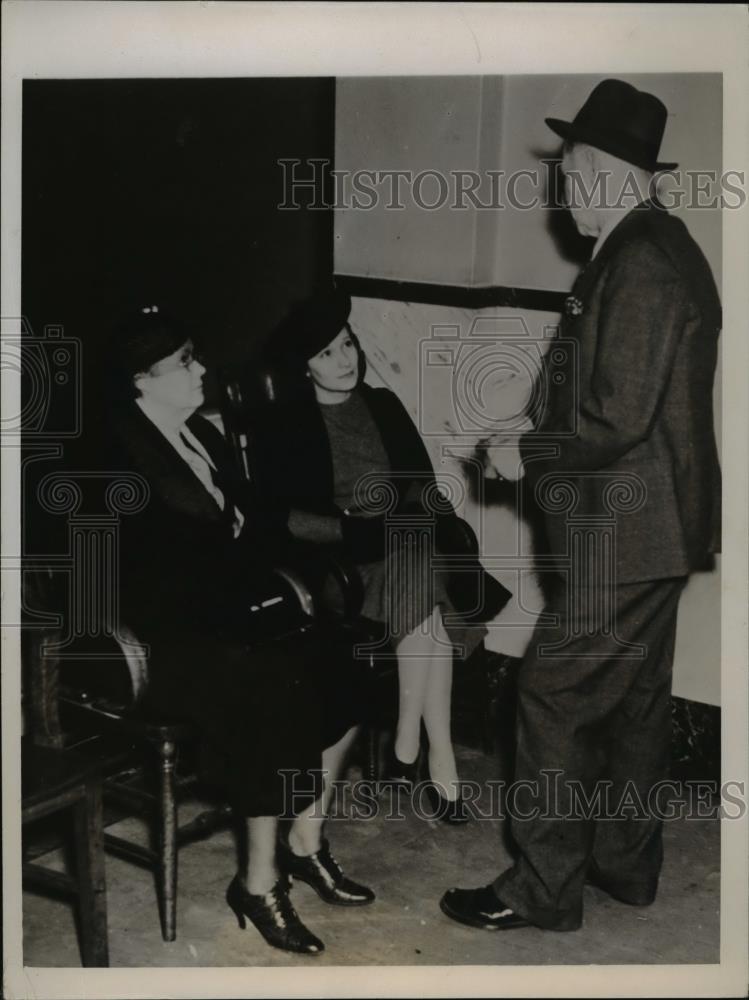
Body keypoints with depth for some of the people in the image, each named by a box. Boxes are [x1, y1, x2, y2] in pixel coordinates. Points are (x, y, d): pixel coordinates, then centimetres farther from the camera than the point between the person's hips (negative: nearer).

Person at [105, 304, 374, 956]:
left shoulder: (203, 434, 12)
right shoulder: (123, 460, -13)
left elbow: (244, 524, 16)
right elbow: (157, 574, -18)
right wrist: (255, 602, -17)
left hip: (233, 607, 8)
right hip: (168, 635, -8)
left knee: (340, 671, -11)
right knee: (279, 691, -29)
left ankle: (307, 842, 4)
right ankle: (260, 881, -16)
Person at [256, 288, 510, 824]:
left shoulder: (384, 406, 14)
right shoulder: (287, 428, 3)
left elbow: (424, 483, 12)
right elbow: (283, 516, -5)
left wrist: (413, 516, -9)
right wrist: (353, 530, -17)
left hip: (404, 544, 3)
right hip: (337, 558, -3)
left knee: (420, 575, -31)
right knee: (421, 583, -31)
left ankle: (407, 750, -21)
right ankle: (441, 764, -29)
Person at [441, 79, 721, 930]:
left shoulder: (639, 267, -20)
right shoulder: (662, 249, 12)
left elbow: (618, 420, -25)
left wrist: (527, 456, -12)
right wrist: (543, 446, 14)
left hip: (627, 534, -11)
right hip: (655, 526, 11)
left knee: (554, 694, -4)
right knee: (633, 695, 18)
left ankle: (543, 888, 6)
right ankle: (625, 861, 32)